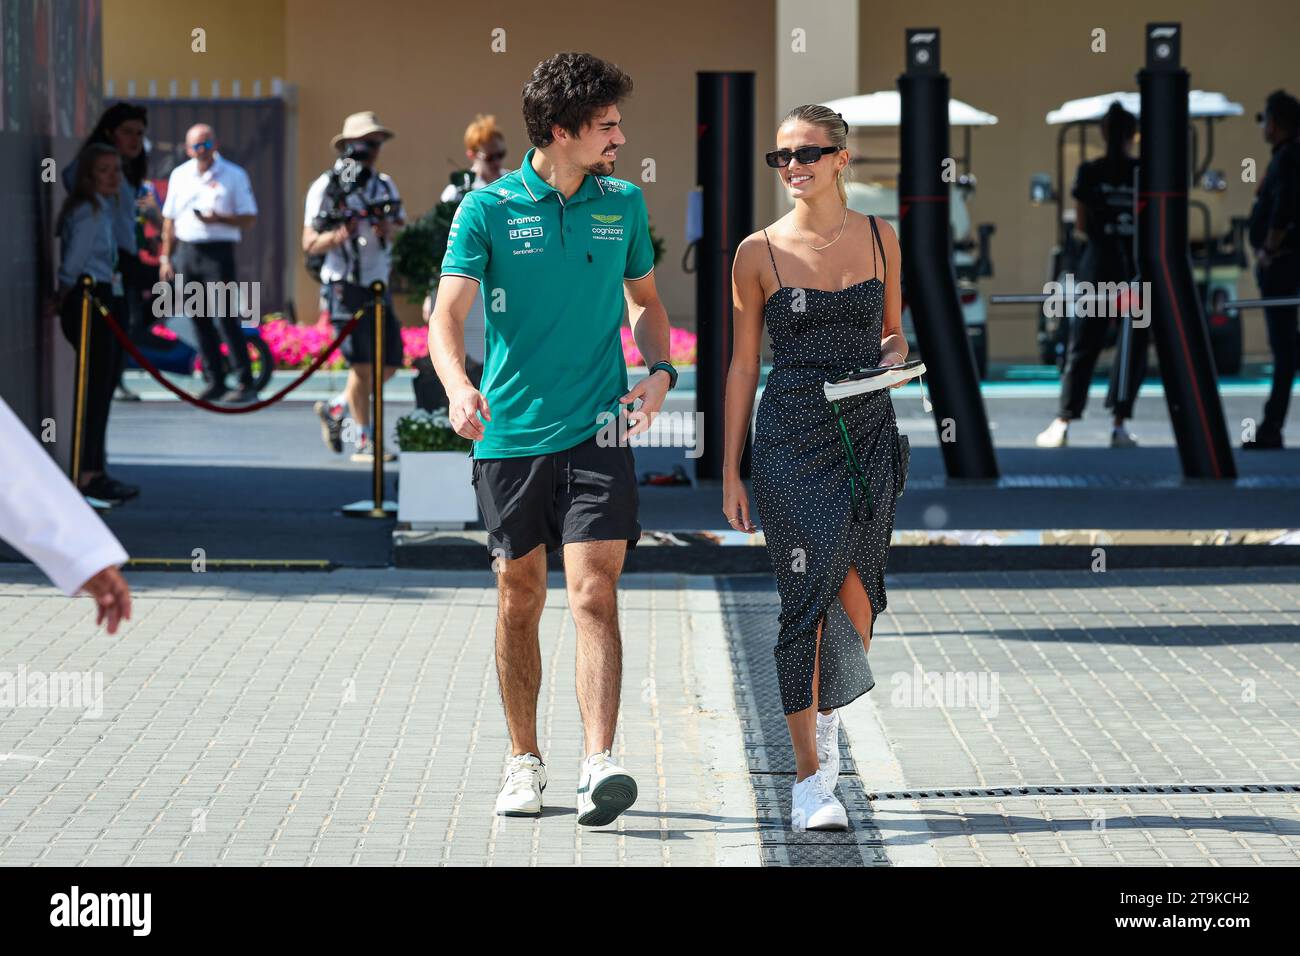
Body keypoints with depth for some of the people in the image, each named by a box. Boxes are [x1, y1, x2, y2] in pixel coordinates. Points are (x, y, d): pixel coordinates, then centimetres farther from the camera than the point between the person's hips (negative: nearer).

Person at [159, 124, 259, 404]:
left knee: (226, 318, -12)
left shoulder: (234, 176, 0)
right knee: (199, 320, 5)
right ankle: (215, 381, 12)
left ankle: (246, 384, -10)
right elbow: (169, 220, 18)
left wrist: (219, 219, -19)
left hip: (218, 252, -5)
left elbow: (249, 219, -2)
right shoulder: (179, 175, 13)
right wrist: (166, 257, 13)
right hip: (186, 252, 5)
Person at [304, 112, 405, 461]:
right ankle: (364, 443, 5)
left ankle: (334, 409, 25)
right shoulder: (326, 187, -8)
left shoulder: (385, 185, 9)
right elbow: (309, 244, -9)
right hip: (345, 287, -6)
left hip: (378, 286, 6)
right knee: (362, 364, -5)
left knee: (390, 363, 6)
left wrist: (390, 229, -5)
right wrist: (338, 236, -29)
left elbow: (400, 224, 19)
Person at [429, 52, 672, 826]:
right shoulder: (489, 208, -2)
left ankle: (600, 765, -19)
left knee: (595, 594, -12)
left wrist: (660, 369, 2)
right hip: (510, 434, -1)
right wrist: (459, 386, -28)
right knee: (520, 598, 8)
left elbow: (645, 300, 21)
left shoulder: (624, 203, 8)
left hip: (598, 433, 1)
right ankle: (525, 763, 22)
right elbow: (448, 312, -9)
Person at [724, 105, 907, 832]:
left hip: (869, 431, 3)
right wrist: (731, 472, 1)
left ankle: (827, 715, 31)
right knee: (807, 598, -8)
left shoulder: (879, 238, 7)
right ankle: (811, 777, -2)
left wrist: (894, 353, -6)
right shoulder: (759, 252, 0)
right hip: (792, 437, -3)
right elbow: (743, 366, 3)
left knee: (856, 589, 1)